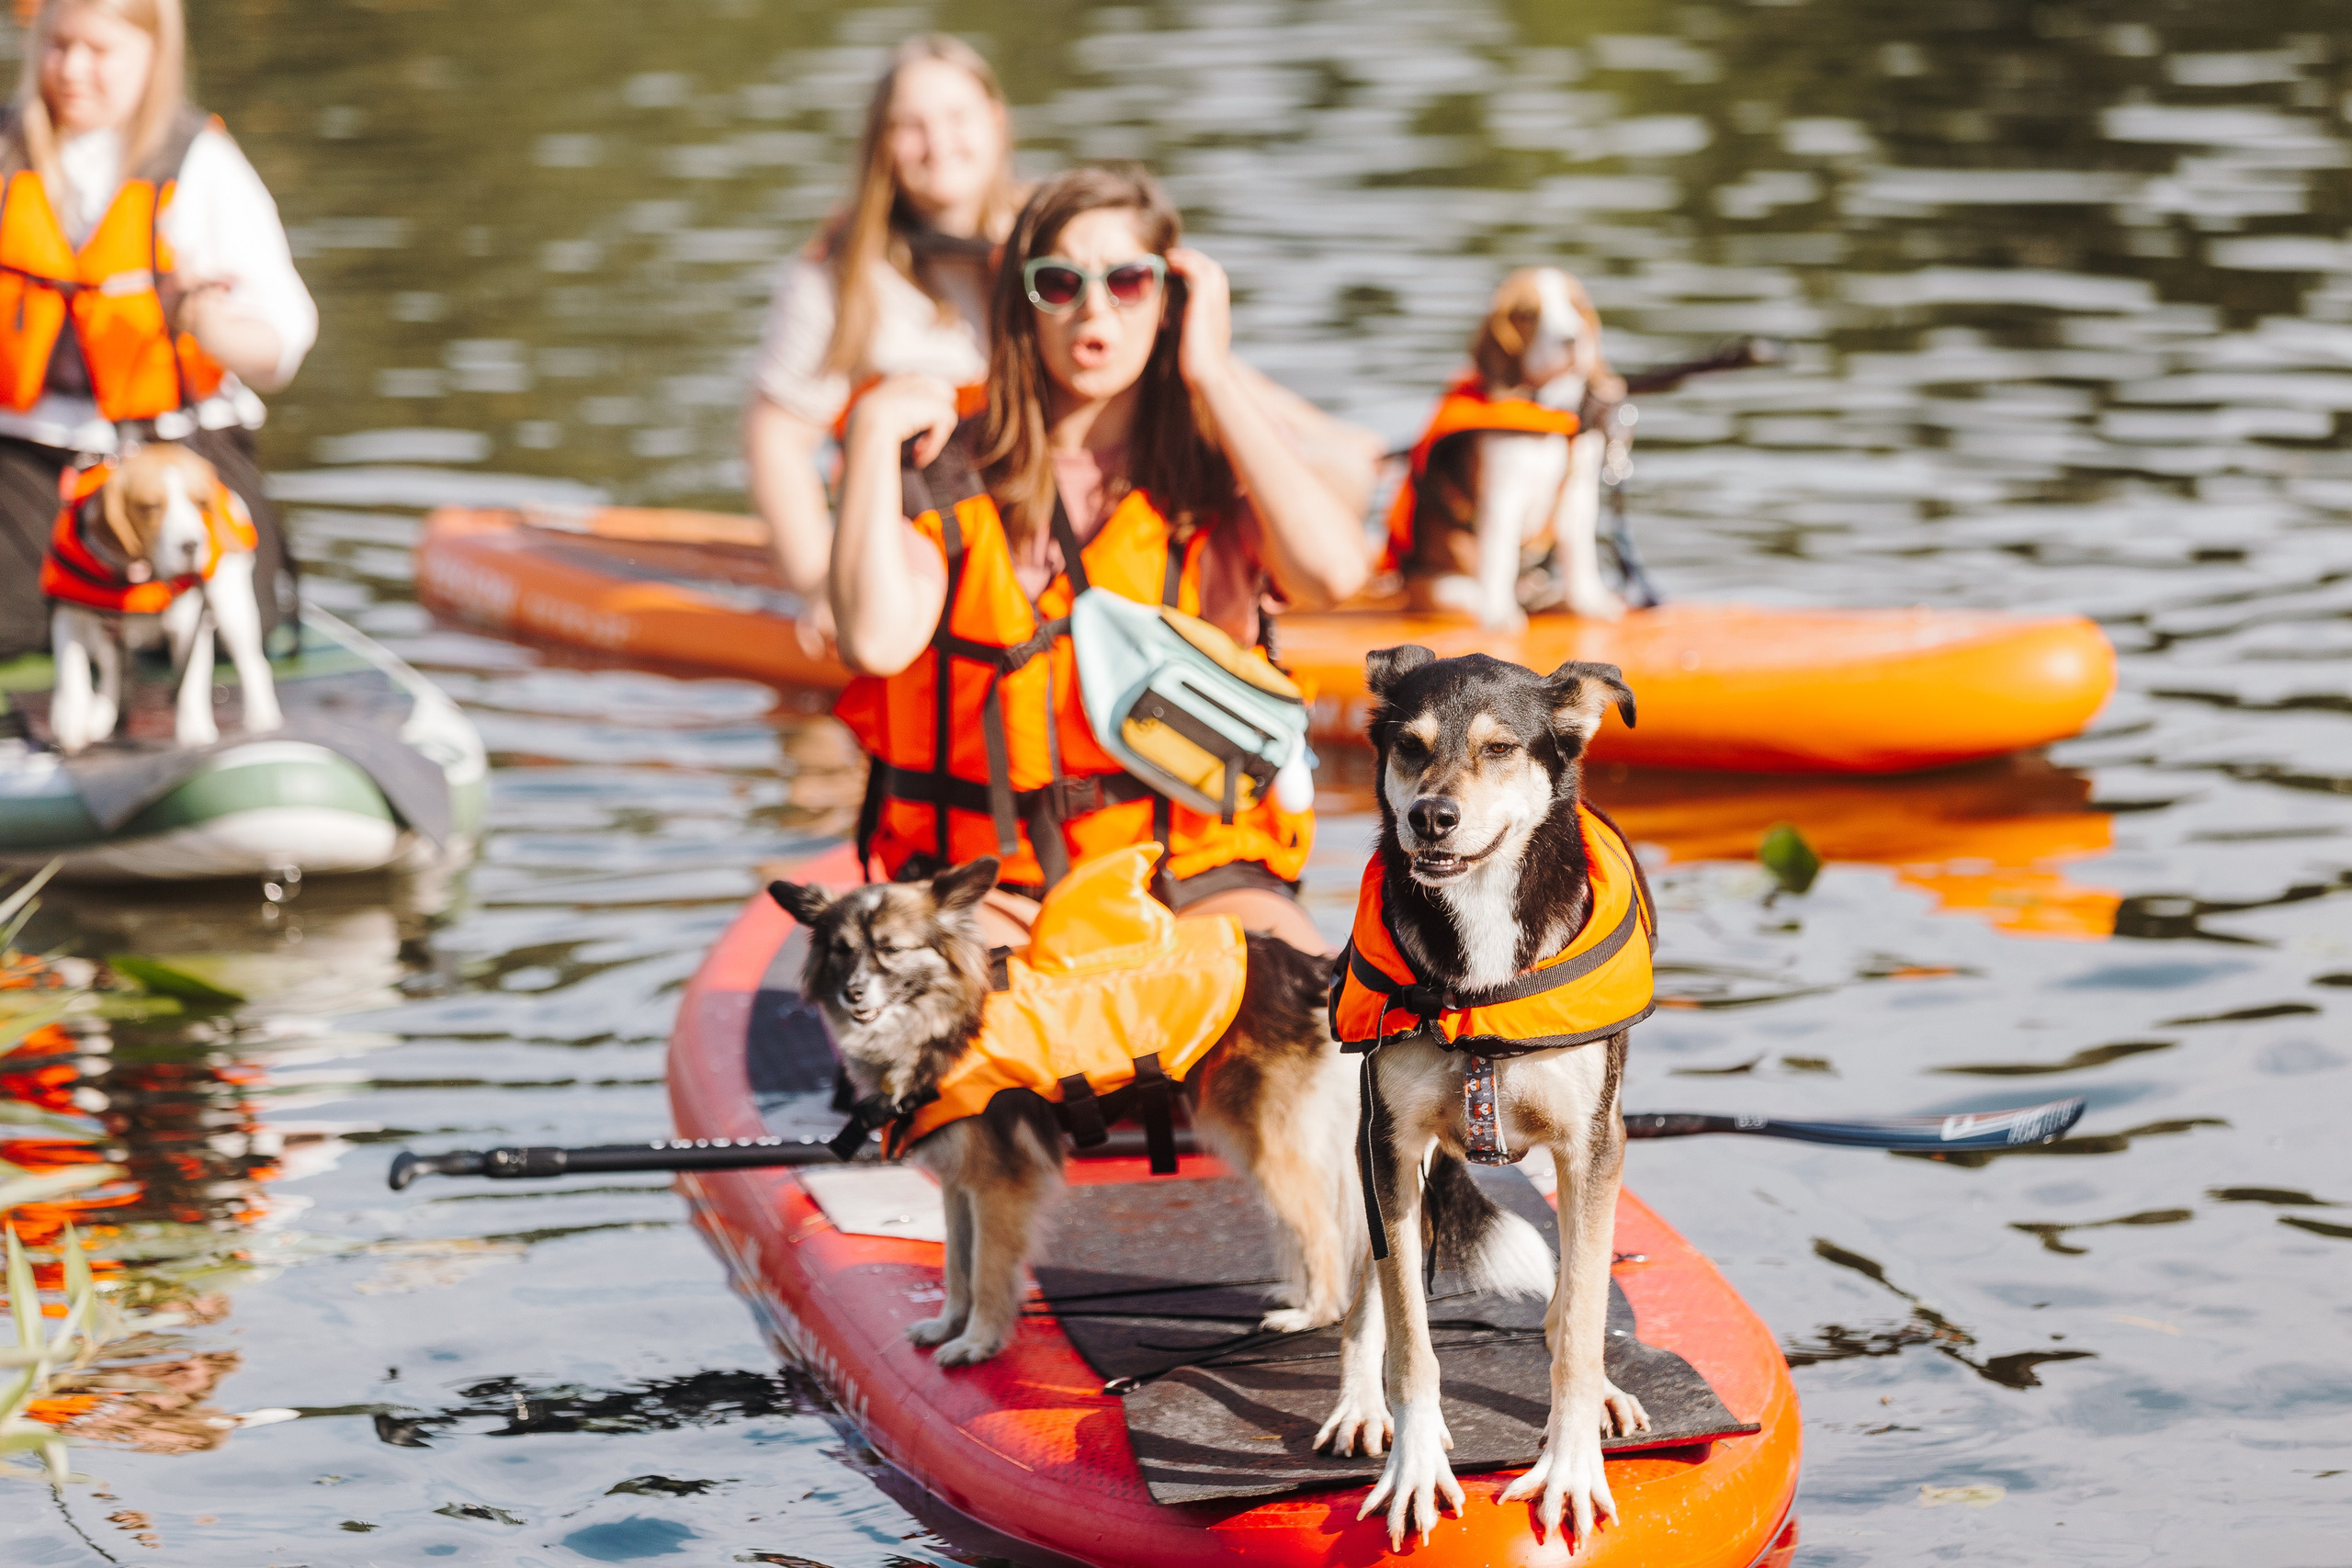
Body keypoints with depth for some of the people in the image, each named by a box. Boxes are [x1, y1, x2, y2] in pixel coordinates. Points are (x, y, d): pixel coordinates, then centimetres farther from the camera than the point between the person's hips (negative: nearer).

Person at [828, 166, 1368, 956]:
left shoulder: (1216, 477, 7)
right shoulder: (946, 479, 4)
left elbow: (1334, 572, -16)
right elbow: (877, 641, -15)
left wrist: (1214, 376, -8)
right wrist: (873, 430, -8)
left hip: (1196, 872, 2)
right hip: (988, 877, -1)